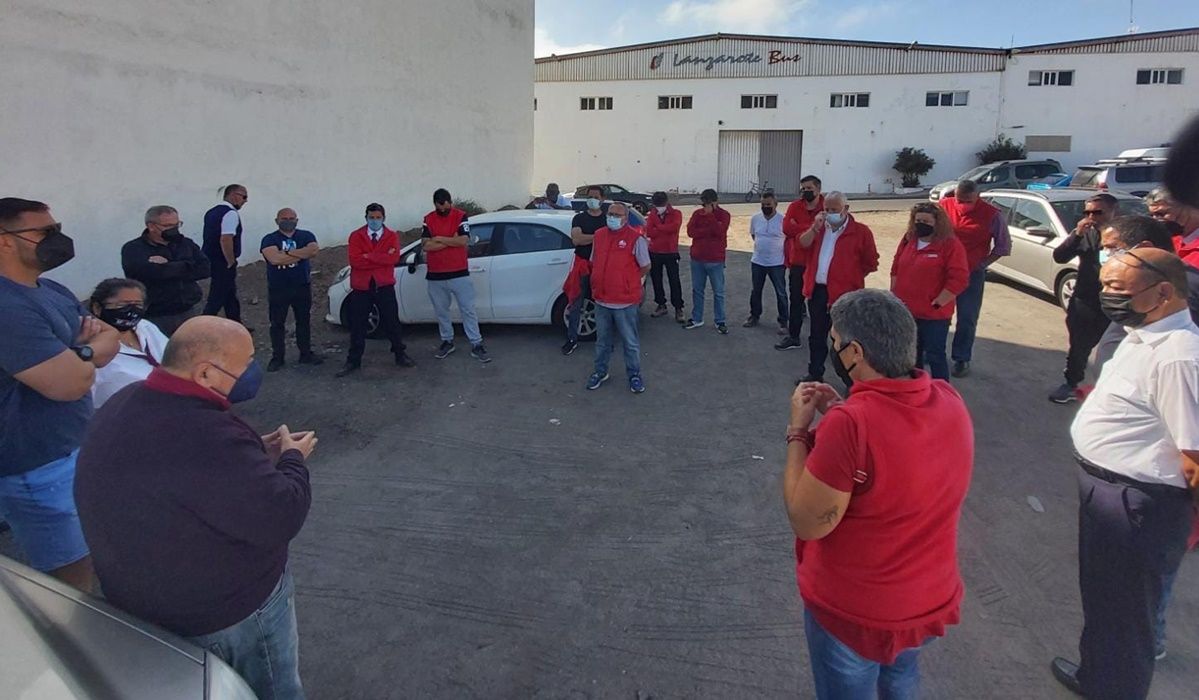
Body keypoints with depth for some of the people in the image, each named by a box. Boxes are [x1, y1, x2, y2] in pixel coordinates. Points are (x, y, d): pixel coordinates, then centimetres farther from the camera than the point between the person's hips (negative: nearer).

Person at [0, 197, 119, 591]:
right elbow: (72, 382, -29)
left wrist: (80, 351, -13)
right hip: (37, 468, -10)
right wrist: (88, 351, -7)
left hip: (75, 449, 10)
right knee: (73, 580, 0)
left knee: (91, 556, 23)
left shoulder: (52, 291, 8)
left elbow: (111, 342, 9)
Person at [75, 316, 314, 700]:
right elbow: (281, 518, -29)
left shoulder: (123, 406, -4)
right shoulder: (205, 435, -37)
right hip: (228, 615, -9)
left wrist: (256, 452, 2)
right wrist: (293, 460, -12)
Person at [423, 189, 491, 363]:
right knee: (441, 311, 14)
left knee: (468, 310, -1)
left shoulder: (460, 216, -3)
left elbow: (464, 241, -17)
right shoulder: (428, 219, 3)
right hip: (435, 276, 3)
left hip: (459, 273, -3)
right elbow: (427, 246, -9)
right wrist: (452, 240, -11)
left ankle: (476, 345, 3)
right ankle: (447, 342, 29)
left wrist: (439, 239, -11)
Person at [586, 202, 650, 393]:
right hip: (601, 299, 5)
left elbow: (645, 267, -4)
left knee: (630, 342, 7)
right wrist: (601, 281, 9)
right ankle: (601, 371, 34)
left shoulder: (635, 238, -10)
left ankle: (634, 375, 21)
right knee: (602, 340, 18)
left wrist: (627, 281, 1)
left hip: (625, 301, -5)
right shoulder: (599, 235, 7)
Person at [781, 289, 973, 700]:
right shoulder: (950, 401, -11)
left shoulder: (850, 425, -34)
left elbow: (806, 522, -24)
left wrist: (798, 430, -16)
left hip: (853, 612, -5)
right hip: (933, 600, 6)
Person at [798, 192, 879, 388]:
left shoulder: (860, 231, -5)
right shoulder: (820, 226, 12)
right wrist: (815, 227, -17)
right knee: (816, 336, 17)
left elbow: (871, 263, -1)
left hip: (843, 294, -6)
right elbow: (803, 243, -3)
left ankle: (852, 382, 10)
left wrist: (850, 277, 1)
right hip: (817, 291, 6)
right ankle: (815, 374, 32)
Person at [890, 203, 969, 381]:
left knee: (934, 355, 2)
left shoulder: (950, 244, -12)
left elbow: (959, 279, -17)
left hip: (934, 315, -6)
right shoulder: (908, 240, 8)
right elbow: (896, 269, 16)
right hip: (906, 311, 6)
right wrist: (894, 295, 7)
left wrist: (937, 303, -16)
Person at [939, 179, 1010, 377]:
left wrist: (982, 263, -7)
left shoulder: (992, 215, -10)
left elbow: (1003, 245, 0)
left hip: (972, 274, -2)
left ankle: (962, 359, 14)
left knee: (967, 319, 4)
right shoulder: (944, 205, -6)